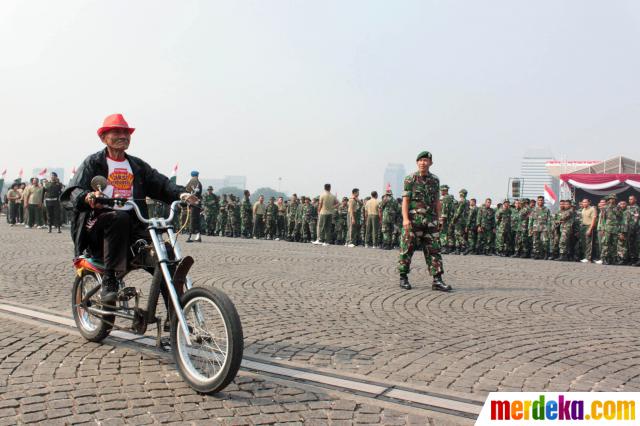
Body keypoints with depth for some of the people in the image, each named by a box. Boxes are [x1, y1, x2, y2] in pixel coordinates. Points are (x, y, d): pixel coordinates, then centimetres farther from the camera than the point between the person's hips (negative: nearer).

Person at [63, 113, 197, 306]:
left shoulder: (138, 165, 21)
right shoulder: (93, 163, 10)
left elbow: (161, 183, 8)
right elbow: (74, 190, -5)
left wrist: (181, 194, -14)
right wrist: (88, 197, -30)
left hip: (132, 226, 3)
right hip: (98, 222, -3)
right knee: (120, 218, -38)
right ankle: (109, 282, -34)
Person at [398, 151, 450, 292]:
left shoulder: (435, 180, 13)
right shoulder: (410, 179, 0)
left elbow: (436, 201, 17)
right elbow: (405, 200, -6)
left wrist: (439, 219, 13)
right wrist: (405, 219, -16)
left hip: (430, 220, 4)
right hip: (413, 219, -4)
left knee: (434, 250, 0)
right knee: (407, 249, 0)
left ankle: (437, 280, 1)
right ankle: (403, 278, 11)